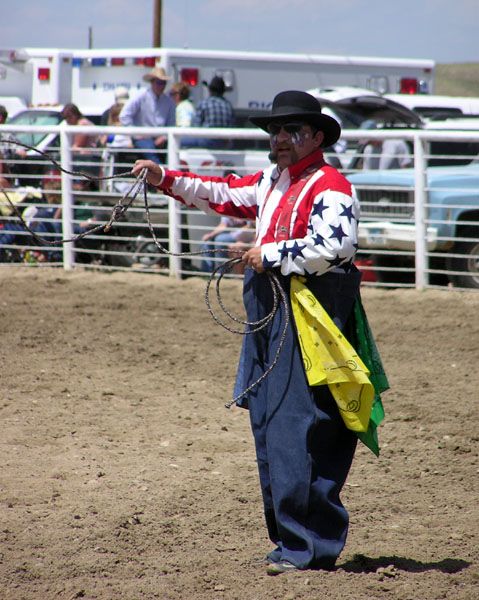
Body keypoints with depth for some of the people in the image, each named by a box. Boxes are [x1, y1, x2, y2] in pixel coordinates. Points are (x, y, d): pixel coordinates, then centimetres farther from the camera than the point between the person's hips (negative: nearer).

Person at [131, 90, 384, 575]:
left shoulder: (329, 186, -9)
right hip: (269, 313, 10)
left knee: (296, 425, -12)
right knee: (268, 422, 11)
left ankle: (309, 547, -9)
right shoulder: (271, 181, 20)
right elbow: (224, 195, 30)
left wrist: (272, 254, -16)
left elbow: (334, 245, -23)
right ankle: (288, 538, 18)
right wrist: (166, 180, 21)